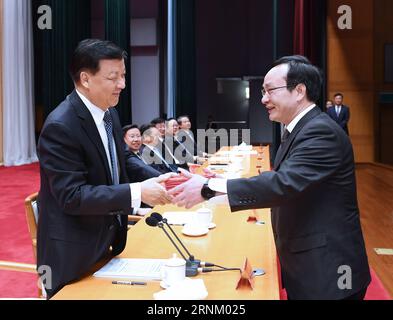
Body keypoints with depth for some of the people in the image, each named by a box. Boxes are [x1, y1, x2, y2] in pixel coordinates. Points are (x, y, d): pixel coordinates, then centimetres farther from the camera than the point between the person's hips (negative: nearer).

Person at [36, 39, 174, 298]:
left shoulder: (109, 113, 3)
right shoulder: (60, 127, -24)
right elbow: (72, 196, -27)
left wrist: (158, 179, -5)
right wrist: (137, 193, -32)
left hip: (106, 241, 8)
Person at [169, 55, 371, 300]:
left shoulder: (322, 131, -22)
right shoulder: (300, 129, 10)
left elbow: (285, 183, -33)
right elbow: (282, 180, 10)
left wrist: (209, 188, -32)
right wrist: (220, 184, -2)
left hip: (326, 270, -9)